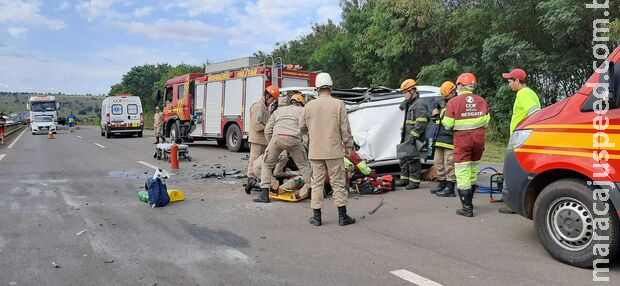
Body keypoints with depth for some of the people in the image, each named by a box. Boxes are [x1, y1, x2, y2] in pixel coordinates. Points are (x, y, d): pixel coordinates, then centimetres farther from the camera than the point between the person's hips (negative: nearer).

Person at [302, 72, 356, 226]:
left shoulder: (309, 106, 0)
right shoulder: (338, 104, -7)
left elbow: (303, 127, 11)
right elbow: (345, 129, -6)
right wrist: (348, 146, 6)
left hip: (315, 152, 2)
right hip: (334, 150, -2)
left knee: (317, 183, 9)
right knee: (338, 183, 6)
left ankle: (316, 216, 14)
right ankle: (342, 216, 10)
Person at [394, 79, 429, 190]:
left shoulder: (419, 104, -13)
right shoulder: (409, 104, 19)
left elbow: (421, 123, -20)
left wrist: (413, 135, -24)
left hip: (414, 138, -10)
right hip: (406, 137, 10)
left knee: (412, 158, -8)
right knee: (403, 157, 14)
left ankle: (414, 181, 1)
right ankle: (404, 179, 24)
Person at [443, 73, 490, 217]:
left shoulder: (453, 102, -9)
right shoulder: (481, 100, 3)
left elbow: (448, 125, -7)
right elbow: (486, 122, 6)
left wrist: (444, 117, 13)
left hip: (462, 139, -5)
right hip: (479, 138, 5)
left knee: (463, 173, -1)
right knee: (473, 171, 19)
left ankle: (467, 208, -3)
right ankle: (469, 202, 35)